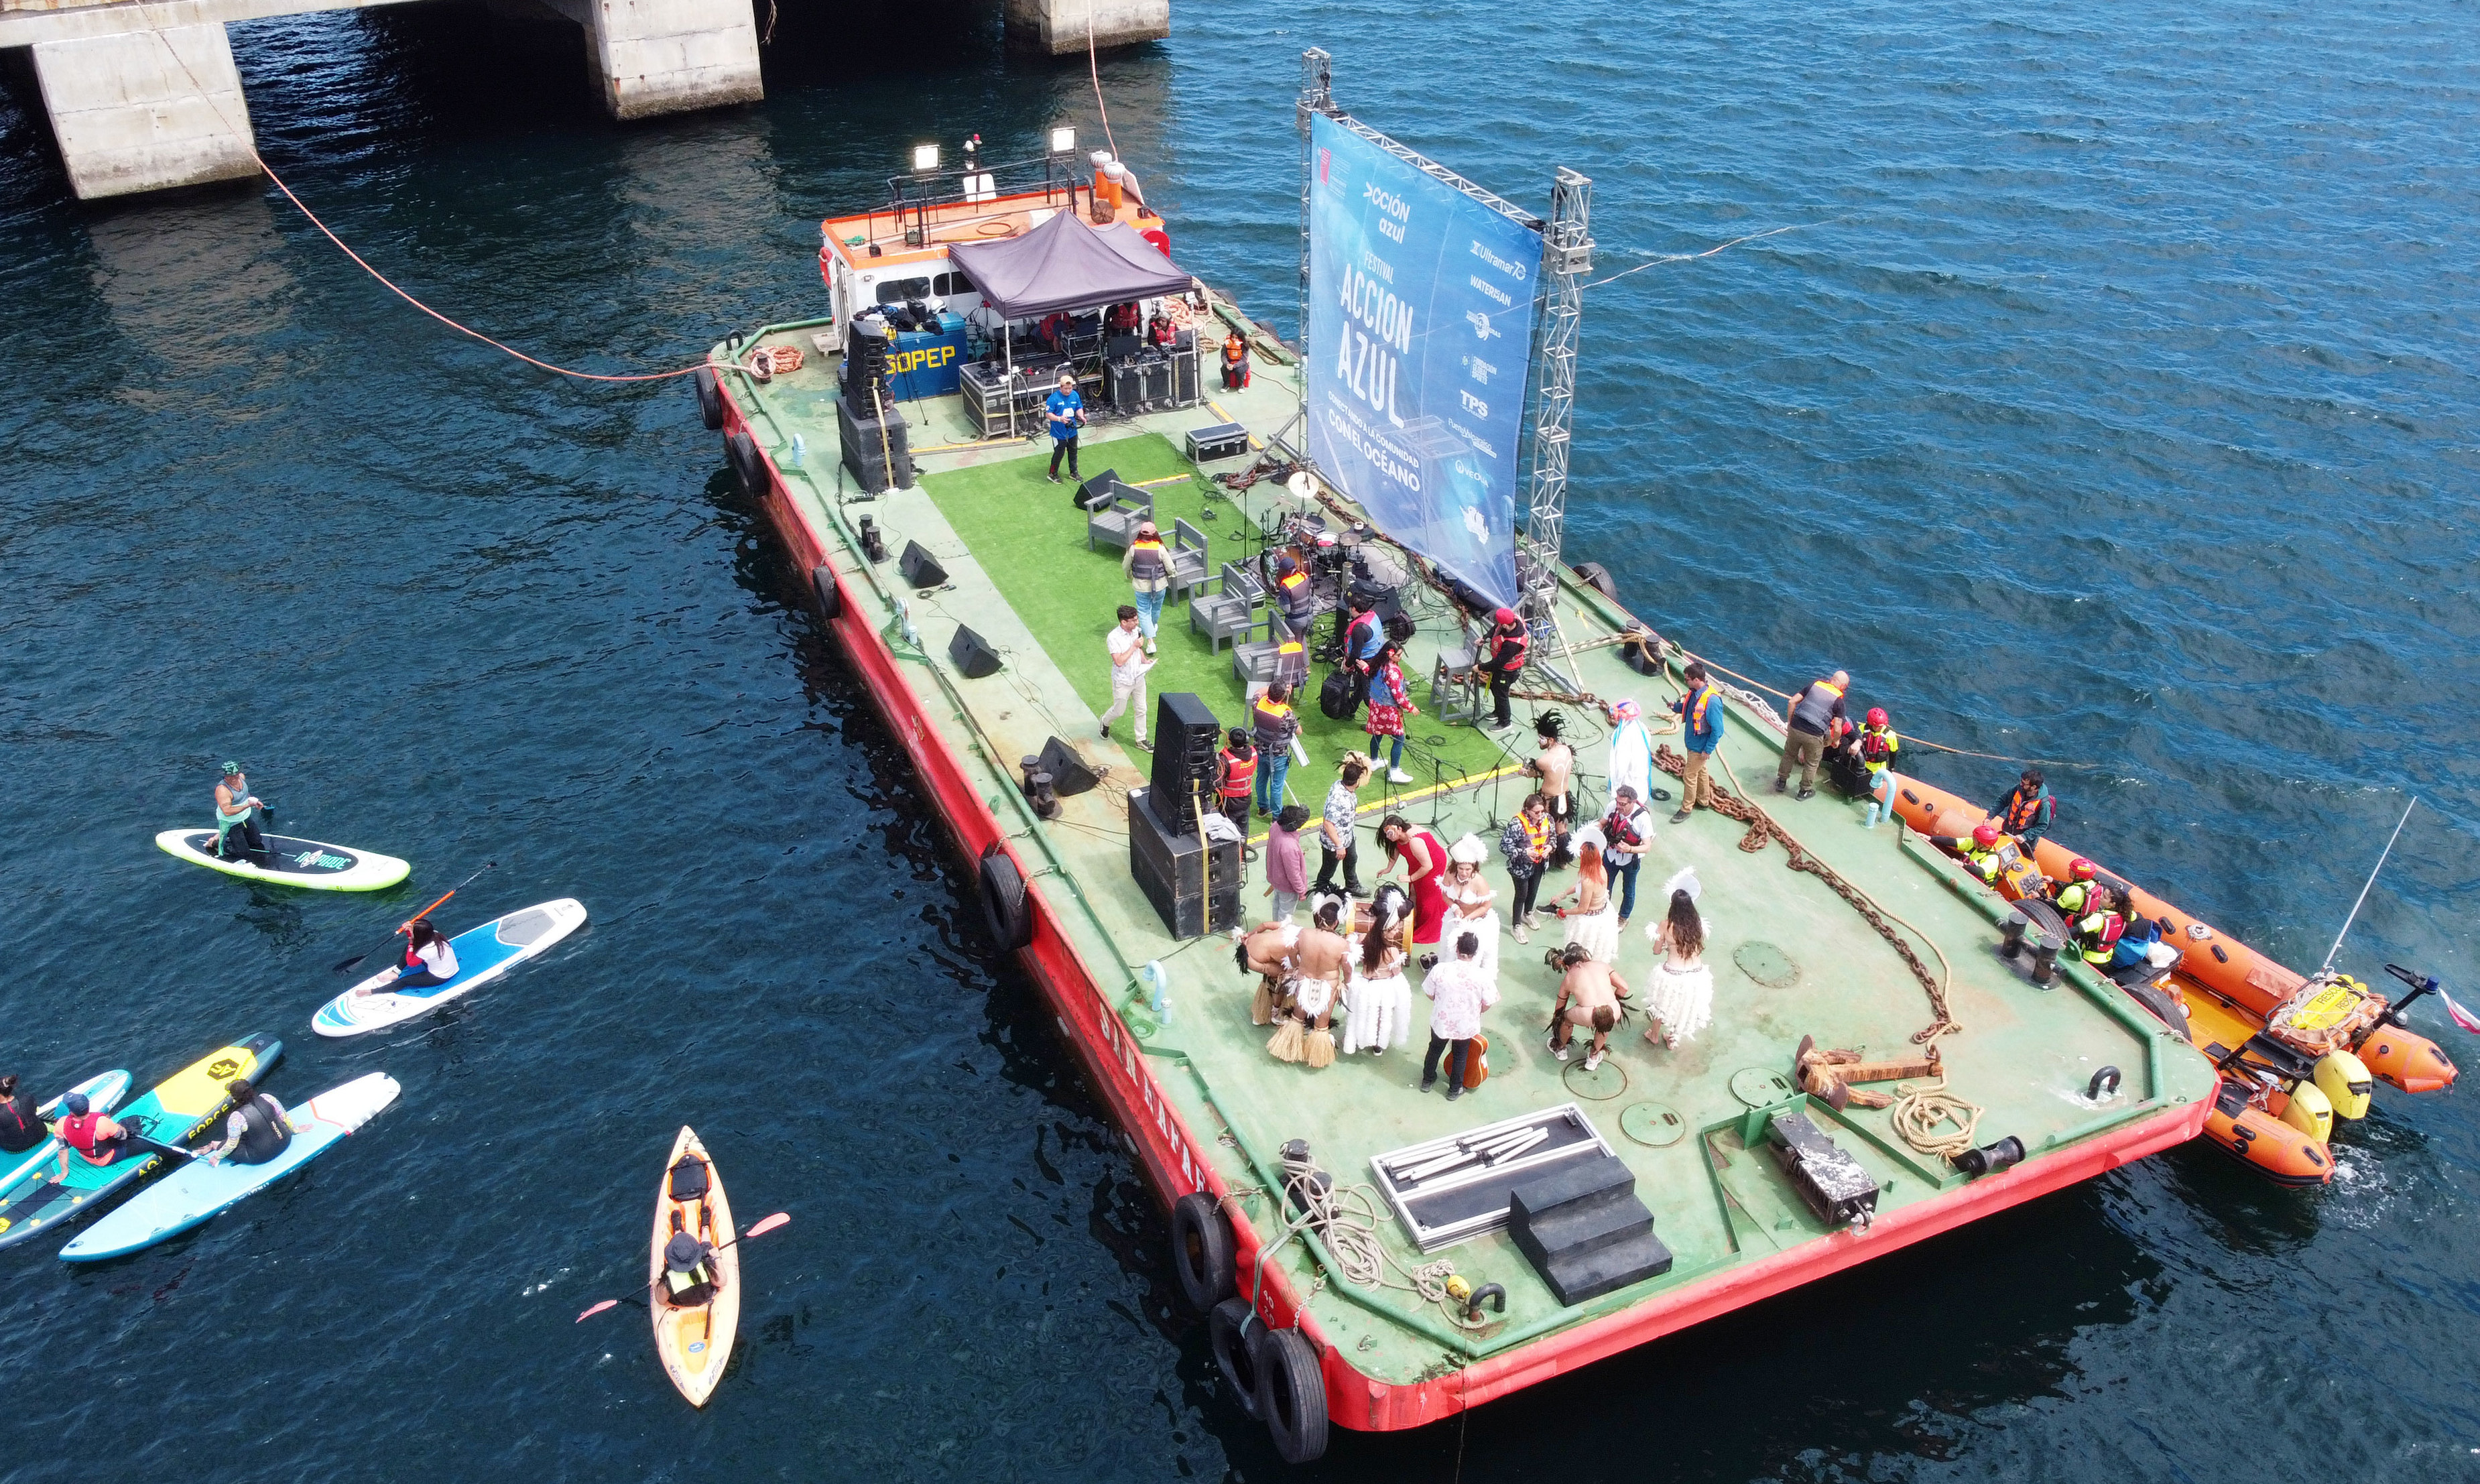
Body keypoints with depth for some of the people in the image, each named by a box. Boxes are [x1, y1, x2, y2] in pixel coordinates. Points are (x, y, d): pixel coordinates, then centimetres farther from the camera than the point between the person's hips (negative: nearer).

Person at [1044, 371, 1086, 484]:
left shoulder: (1075, 395, -3)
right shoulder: (1054, 398, -20)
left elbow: (1079, 408, 9)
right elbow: (1049, 414, -17)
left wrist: (1081, 416, -12)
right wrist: (1059, 419, -33)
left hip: (1072, 431, 6)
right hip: (1059, 432, -6)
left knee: (1073, 452, 19)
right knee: (1059, 453, 3)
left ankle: (1073, 473, 37)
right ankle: (1053, 474, 22)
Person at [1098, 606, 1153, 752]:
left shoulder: (1135, 631, -4)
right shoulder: (1114, 638, -25)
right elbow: (1119, 662, -30)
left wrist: (1144, 660, -3)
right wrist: (1134, 646, -30)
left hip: (1138, 678, 6)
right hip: (1122, 682, -6)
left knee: (1141, 710, 12)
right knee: (1119, 711, 12)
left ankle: (1141, 740, 26)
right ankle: (1105, 722, 44)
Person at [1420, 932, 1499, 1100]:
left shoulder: (1440, 970, -24)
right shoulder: (1483, 976, -25)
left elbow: (1429, 993, -8)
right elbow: (1487, 1004, -13)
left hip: (1441, 1022, 0)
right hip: (1466, 1027, 0)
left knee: (1435, 1050, 28)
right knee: (1460, 1056, 25)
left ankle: (1428, 1080, 48)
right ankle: (1454, 1090, 42)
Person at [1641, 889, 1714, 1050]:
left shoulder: (1666, 925, -16)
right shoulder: (1698, 924, -8)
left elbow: (1657, 950, -5)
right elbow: (1700, 946, 7)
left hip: (1673, 975, -3)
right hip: (1695, 974, 3)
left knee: (1664, 1004, 25)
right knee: (1685, 1007, 26)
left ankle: (1654, 1034, 47)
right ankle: (1674, 1039, 45)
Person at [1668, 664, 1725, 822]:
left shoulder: (1712, 700, -31)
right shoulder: (1694, 693, -6)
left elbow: (1717, 729, -26)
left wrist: (1708, 750, -20)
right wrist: (1676, 706, -6)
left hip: (1700, 747, -9)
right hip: (1692, 742, 9)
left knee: (1689, 775, 2)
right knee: (1700, 772, 24)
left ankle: (1686, 809, 16)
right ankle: (1704, 801, 43)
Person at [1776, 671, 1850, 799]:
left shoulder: (1815, 684, 8)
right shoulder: (1838, 700, -1)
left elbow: (1793, 702, 5)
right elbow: (1837, 727, -3)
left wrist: (1790, 722, 14)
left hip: (1795, 727, 3)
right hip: (1814, 735, -3)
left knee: (1789, 755, 27)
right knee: (1811, 764, 21)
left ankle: (1781, 782, 42)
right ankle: (1805, 791, 34)